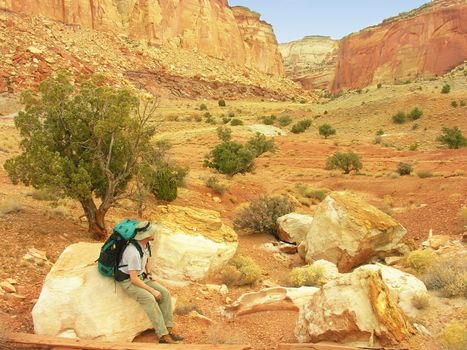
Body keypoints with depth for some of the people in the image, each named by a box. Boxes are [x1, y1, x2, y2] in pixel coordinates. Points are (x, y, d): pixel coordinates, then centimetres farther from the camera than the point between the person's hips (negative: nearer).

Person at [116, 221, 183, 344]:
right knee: (149, 299, -32)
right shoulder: (133, 252, -31)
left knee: (165, 293, -10)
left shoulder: (146, 243, -4)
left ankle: (168, 329, -8)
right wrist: (152, 290, -23)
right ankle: (163, 336, -25)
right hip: (128, 281, -8)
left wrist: (149, 273, 7)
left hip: (141, 277, 8)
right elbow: (134, 279, -27)